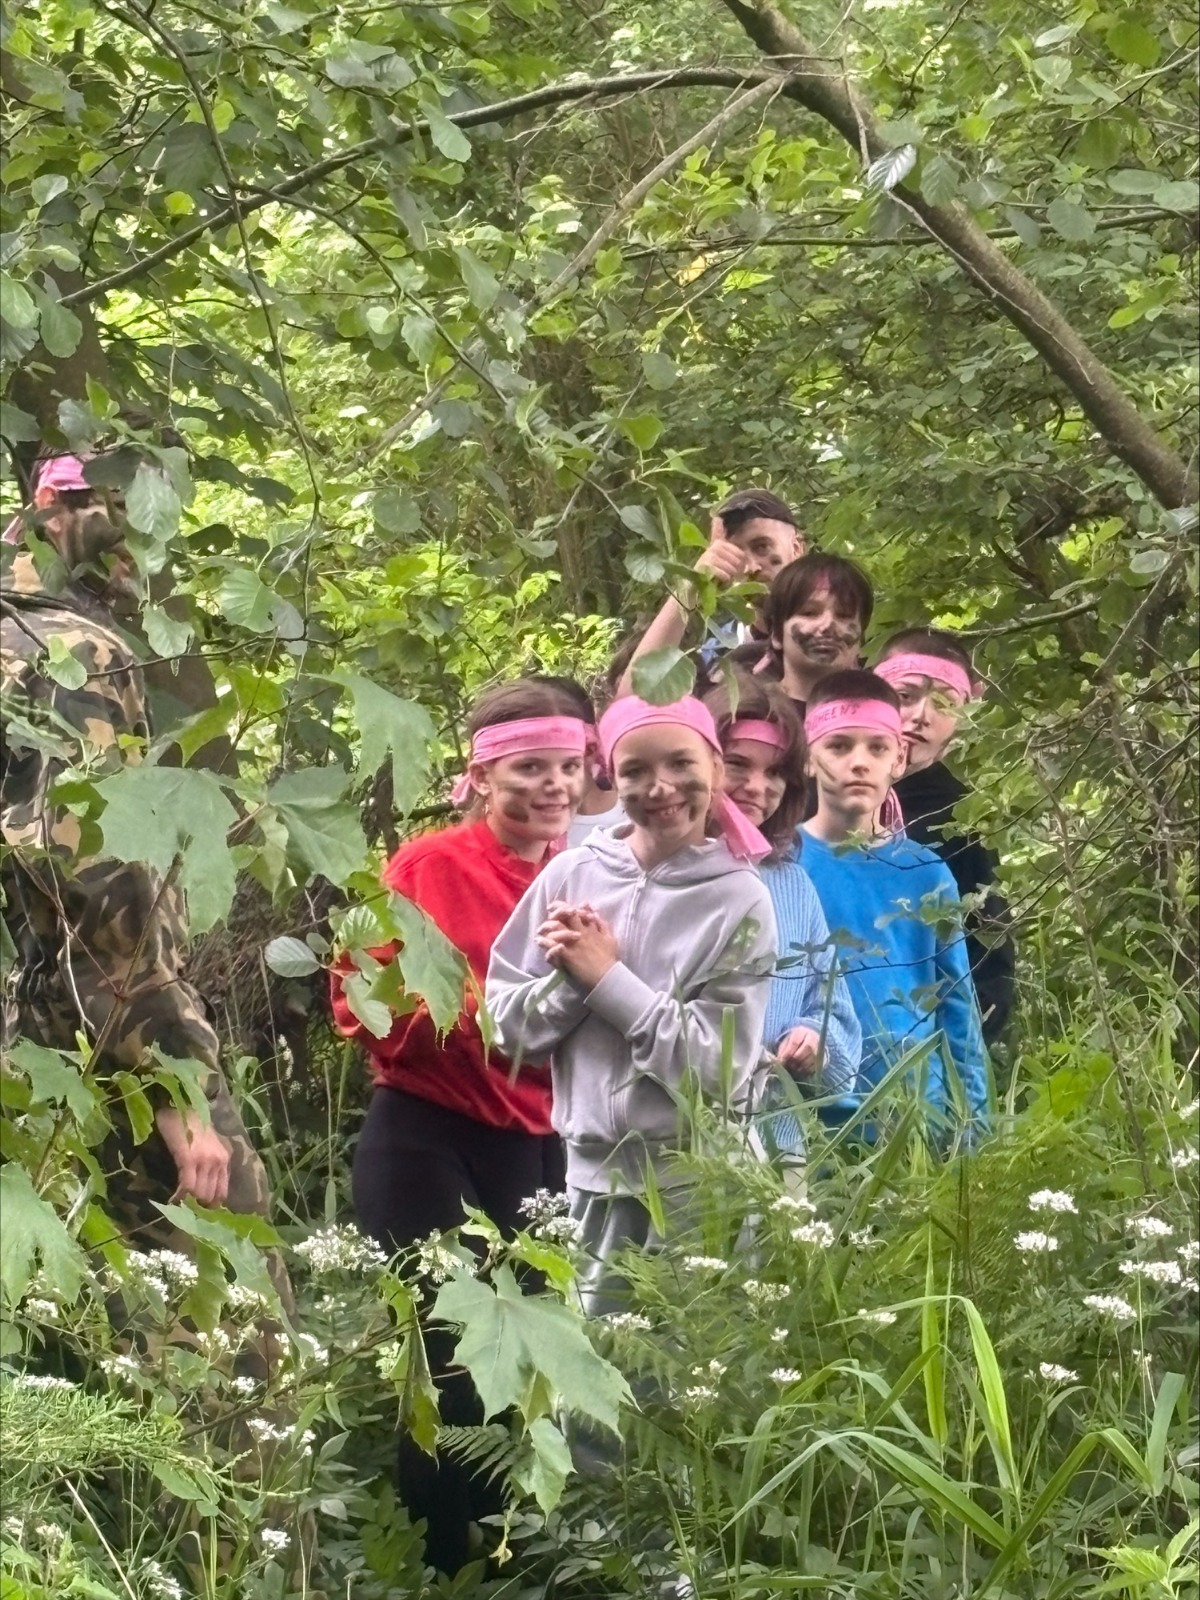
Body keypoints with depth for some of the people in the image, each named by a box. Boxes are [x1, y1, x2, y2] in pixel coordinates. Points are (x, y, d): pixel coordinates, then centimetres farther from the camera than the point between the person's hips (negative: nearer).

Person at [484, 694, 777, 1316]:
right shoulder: (571, 876, 1)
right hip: (596, 1172, 3)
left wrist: (608, 978, -13)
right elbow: (508, 1023, 4)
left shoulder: (739, 900, -7)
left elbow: (720, 1067, -13)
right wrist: (570, 979, -14)